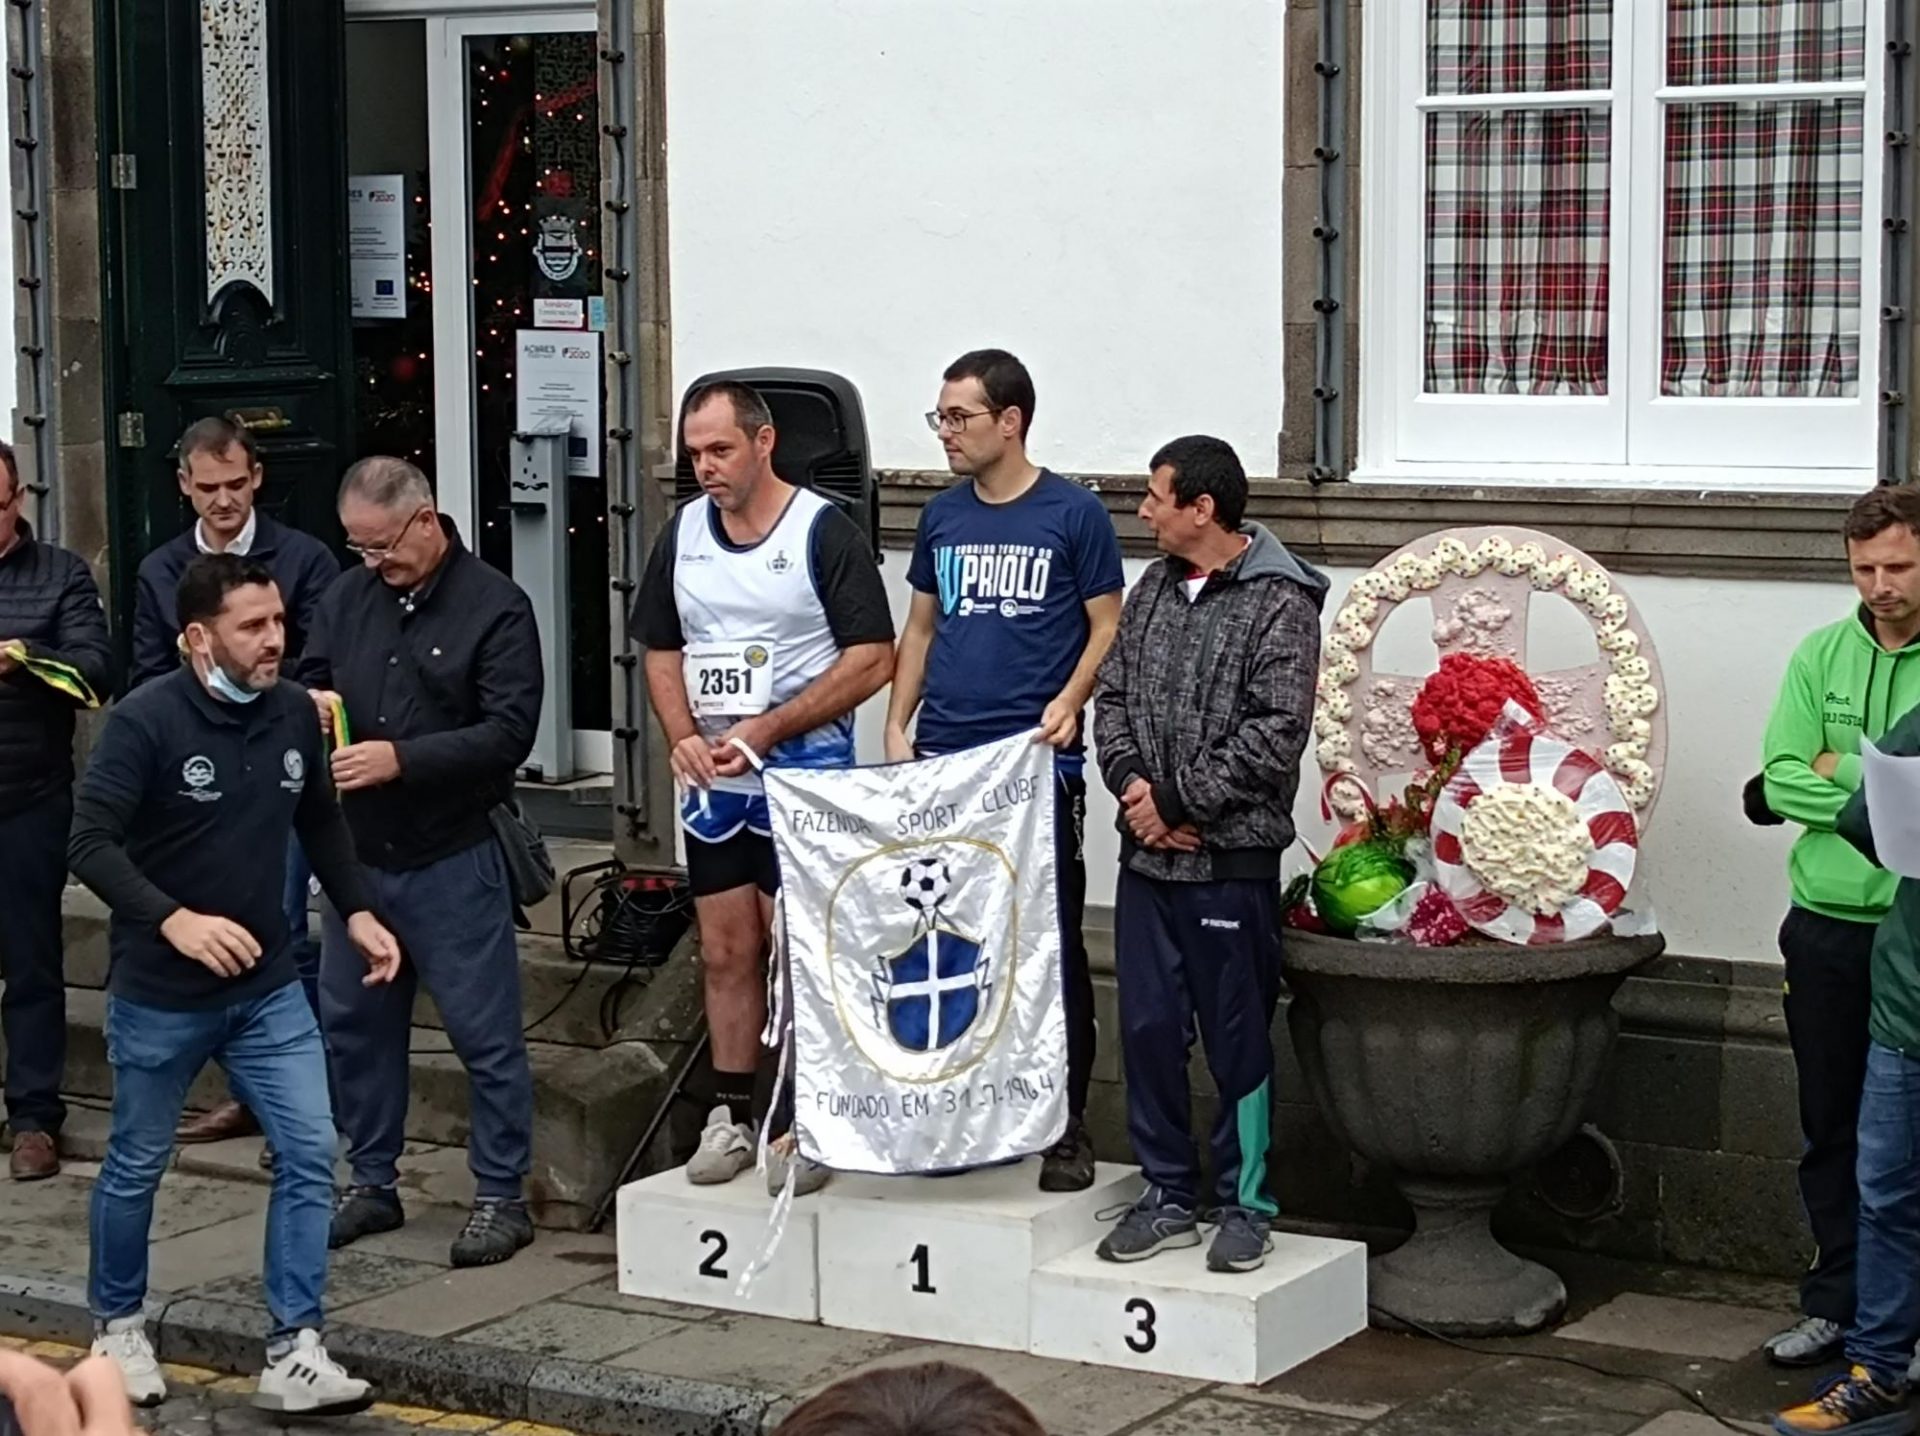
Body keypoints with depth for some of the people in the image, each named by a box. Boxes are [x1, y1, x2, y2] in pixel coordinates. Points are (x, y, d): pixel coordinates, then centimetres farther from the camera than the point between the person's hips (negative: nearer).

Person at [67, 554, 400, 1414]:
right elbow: (89, 843, -21)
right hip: (158, 995, -4)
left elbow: (321, 822, 15)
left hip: (268, 988, 4)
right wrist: (172, 919, -31)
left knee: (309, 1154, -4)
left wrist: (357, 911, 7)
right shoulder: (146, 721, -18)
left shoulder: (294, 713, -2)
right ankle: (116, 1325, 34)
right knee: (137, 1165, 12)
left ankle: (292, 1353, 2)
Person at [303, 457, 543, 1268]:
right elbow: (307, 680, 18)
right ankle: (371, 1183, 27)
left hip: (452, 858, -6)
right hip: (357, 852, 6)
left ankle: (501, 1196, 10)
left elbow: (508, 732, -16)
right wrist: (306, 705, -7)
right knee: (352, 1021, 13)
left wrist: (399, 758, -22)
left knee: (484, 1032, 0)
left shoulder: (495, 607, -9)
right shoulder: (346, 599, 7)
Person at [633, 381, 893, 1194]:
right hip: (712, 781, 5)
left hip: (804, 773, -5)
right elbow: (661, 650, 15)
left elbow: (872, 660, -13)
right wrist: (684, 737, -4)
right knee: (725, 953, 9)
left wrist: (765, 730, -18)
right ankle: (732, 1117, 17)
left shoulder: (822, 533, -9)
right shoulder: (683, 534, 8)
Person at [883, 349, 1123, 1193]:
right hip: (941, 760, 5)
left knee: (1051, 944, 0)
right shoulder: (942, 516, 12)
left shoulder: (1073, 514, -2)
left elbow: (1107, 625, -1)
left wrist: (1070, 701, -17)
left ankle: (1066, 1125, 7)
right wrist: (897, 726, 7)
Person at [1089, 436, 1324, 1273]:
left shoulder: (1280, 603, -10)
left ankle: (1244, 1205, 15)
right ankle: (1168, 1197, 21)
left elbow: (1276, 734, -16)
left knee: (1236, 1039, 3)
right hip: (1147, 856, 6)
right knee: (1148, 1028, 9)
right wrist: (1131, 783, -7)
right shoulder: (1153, 592, 12)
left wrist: (1178, 801, -15)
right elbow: (1112, 698, 12)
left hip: (1231, 861, -6)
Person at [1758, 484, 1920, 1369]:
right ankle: (1836, 1304, 23)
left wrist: (1847, 772, -12)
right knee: (1831, 1129, 12)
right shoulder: (1821, 656, 5)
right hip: (1827, 929, 4)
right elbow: (1780, 781, -2)